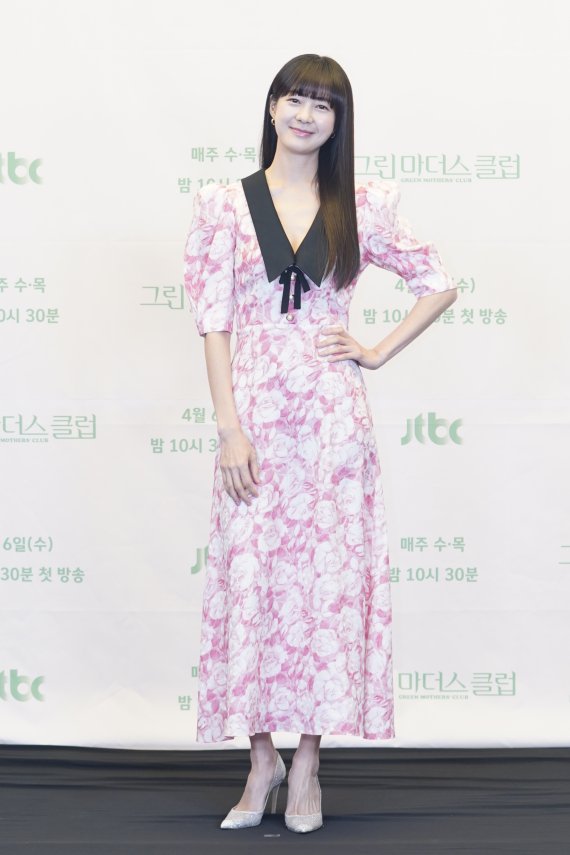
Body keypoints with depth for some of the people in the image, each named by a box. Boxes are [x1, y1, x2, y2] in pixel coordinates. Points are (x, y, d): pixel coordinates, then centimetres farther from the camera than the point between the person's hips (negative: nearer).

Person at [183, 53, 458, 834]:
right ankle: (262, 757, 15)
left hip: (333, 412, 1)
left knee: (331, 575, 2)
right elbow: (213, 321, -1)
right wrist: (229, 428, -8)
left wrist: (378, 353, 2)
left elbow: (439, 285, 13)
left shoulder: (363, 206, 5)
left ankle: (306, 761, 13)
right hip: (256, 408, 0)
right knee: (251, 573, 1)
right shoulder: (224, 205, 4)